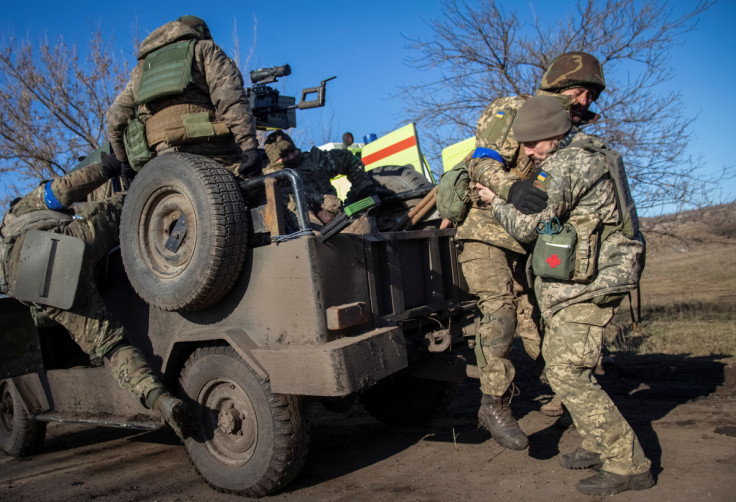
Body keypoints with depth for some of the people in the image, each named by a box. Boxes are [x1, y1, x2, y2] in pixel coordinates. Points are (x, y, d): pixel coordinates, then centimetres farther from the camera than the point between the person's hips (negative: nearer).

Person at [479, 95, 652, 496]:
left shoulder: (567, 165, -17)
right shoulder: (589, 153, 16)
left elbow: (528, 227, -12)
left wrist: (495, 202, 5)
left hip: (587, 285, -11)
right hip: (572, 283, 11)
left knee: (567, 373, -11)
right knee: (559, 363, 17)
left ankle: (628, 466, -3)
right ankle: (600, 446, 27)